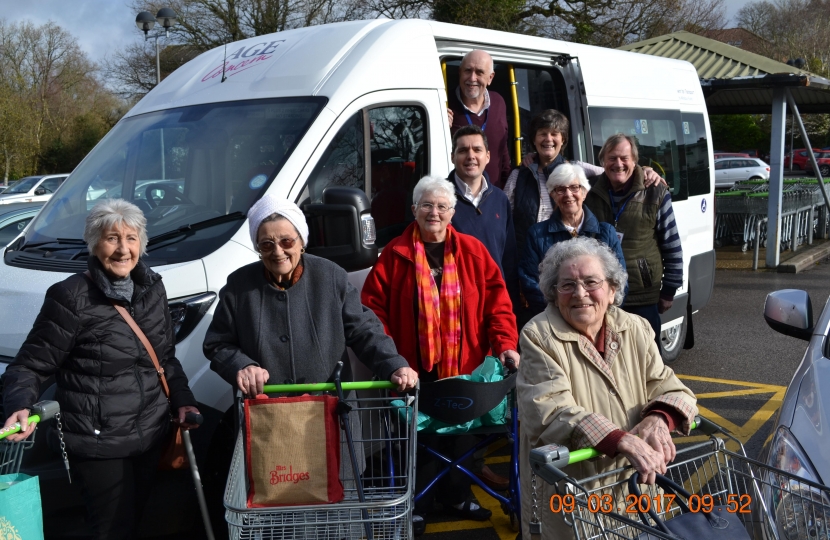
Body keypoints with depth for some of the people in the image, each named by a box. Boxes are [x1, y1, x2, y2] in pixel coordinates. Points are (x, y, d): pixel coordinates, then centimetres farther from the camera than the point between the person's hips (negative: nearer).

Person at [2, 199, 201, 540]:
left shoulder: (152, 288, 5)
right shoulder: (71, 297, -15)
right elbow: (30, 365, -11)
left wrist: (182, 400, 6)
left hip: (151, 437, 6)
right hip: (98, 444, -6)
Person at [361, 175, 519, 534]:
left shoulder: (472, 251, 2)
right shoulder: (395, 254, -3)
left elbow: (497, 299, 0)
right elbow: (373, 306, -5)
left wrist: (505, 343, -11)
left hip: (462, 367, 2)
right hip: (415, 367, -2)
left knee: (460, 434, 17)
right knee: (416, 438, 8)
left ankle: (457, 496, 37)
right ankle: (415, 505, 26)